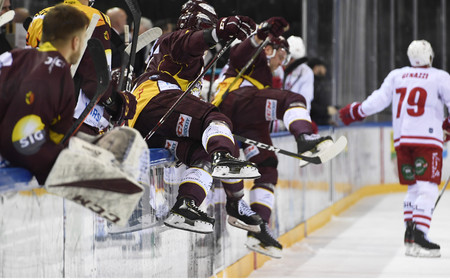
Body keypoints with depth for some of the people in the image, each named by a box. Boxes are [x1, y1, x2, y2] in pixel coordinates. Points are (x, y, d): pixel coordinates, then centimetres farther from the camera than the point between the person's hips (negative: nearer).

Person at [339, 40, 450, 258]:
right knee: (427, 189, -9)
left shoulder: (396, 75, 12)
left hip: (401, 139, 5)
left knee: (413, 186, 17)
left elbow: (379, 99, 8)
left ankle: (409, 232, 9)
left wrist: (355, 111, 23)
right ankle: (418, 236, -22)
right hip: (428, 139, -5)